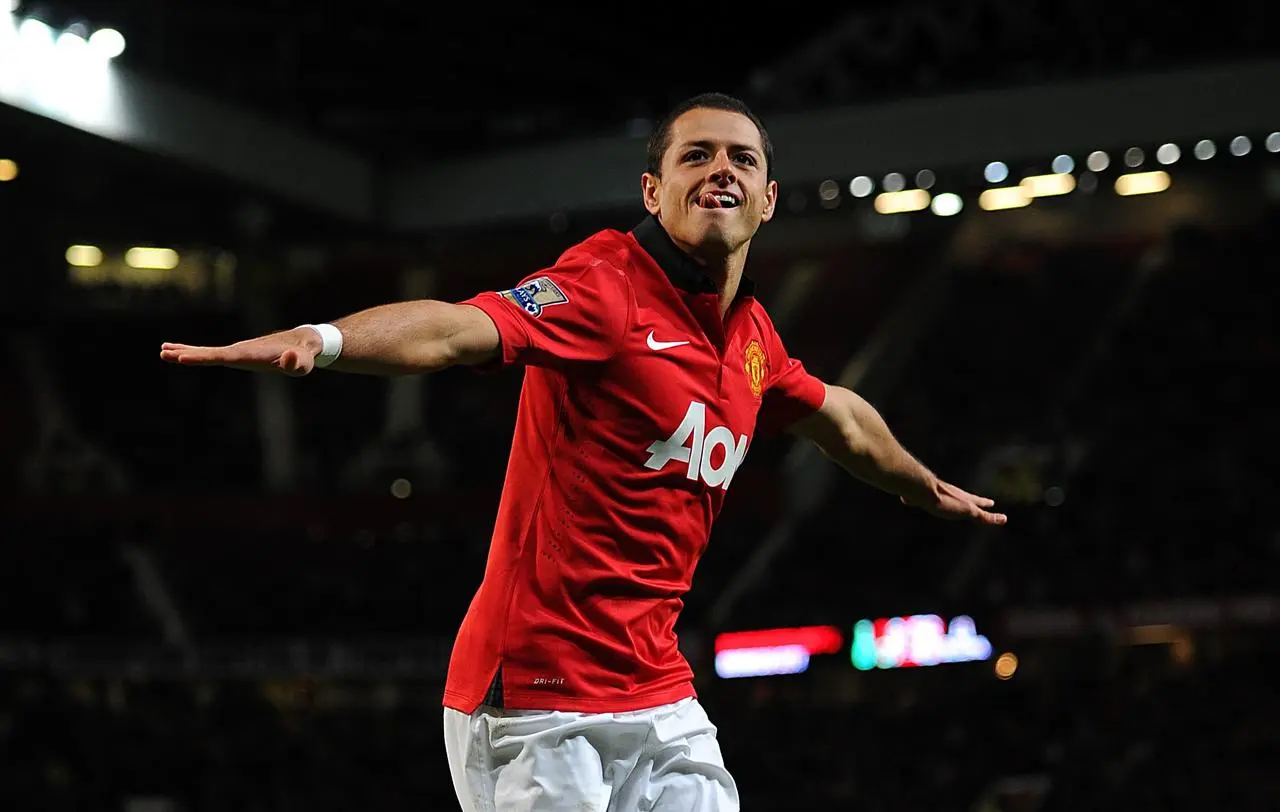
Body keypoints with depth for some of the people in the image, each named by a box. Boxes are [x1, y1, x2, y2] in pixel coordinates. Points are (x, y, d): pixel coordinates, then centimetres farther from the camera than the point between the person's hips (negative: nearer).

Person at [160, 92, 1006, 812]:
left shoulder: (753, 336, 11)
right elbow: (457, 329, -30)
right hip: (534, 700, -7)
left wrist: (930, 489, 48)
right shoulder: (607, 284, -12)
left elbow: (842, 419, 31)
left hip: (660, 699, 7)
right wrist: (325, 340, -49)